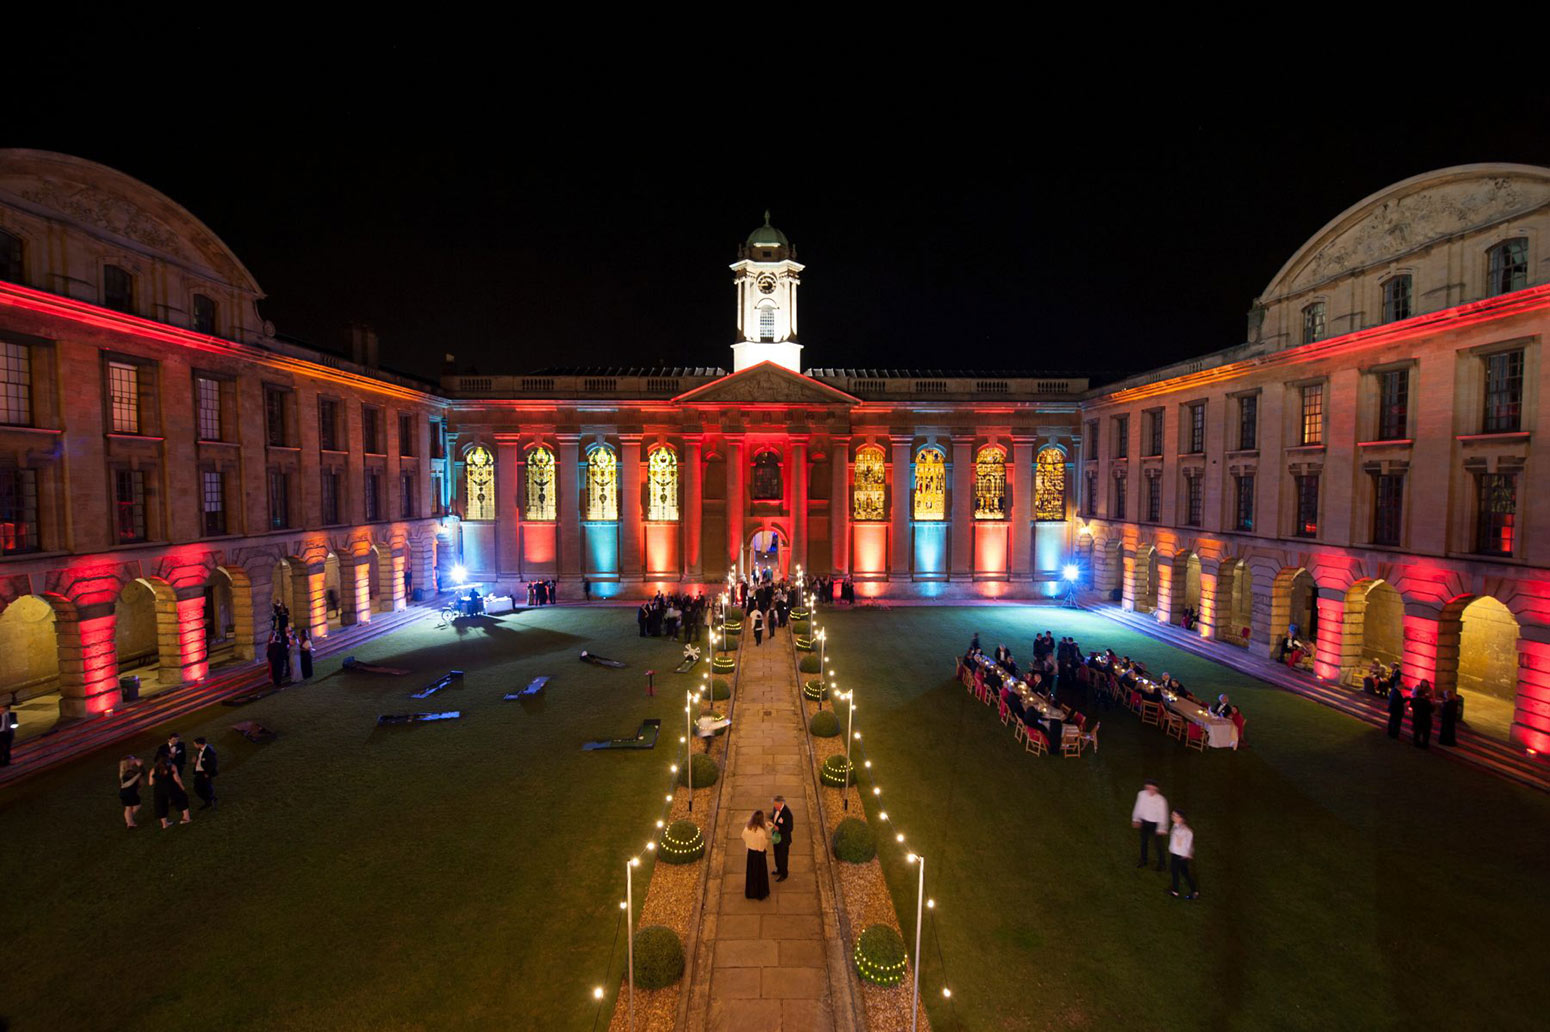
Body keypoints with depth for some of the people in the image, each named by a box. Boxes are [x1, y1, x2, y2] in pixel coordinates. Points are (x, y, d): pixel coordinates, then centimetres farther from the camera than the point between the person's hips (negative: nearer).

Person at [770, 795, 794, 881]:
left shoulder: (787, 813, -32)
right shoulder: (776, 808, -10)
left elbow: (789, 828, -26)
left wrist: (778, 828, -33)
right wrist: (771, 819, -11)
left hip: (783, 839, -7)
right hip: (776, 836, 7)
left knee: (782, 856, 11)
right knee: (777, 854, 25)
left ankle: (784, 874, 33)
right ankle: (779, 869, 48)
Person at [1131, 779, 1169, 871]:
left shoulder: (1160, 800, -27)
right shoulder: (1141, 794, -14)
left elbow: (1163, 814, -18)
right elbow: (1138, 806, 1)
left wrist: (1161, 828, -14)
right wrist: (1136, 819, 8)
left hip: (1155, 824, -4)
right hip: (1144, 822, 4)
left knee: (1158, 844, 12)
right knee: (1143, 841, 21)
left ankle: (1160, 863, 36)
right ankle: (1143, 860, 43)